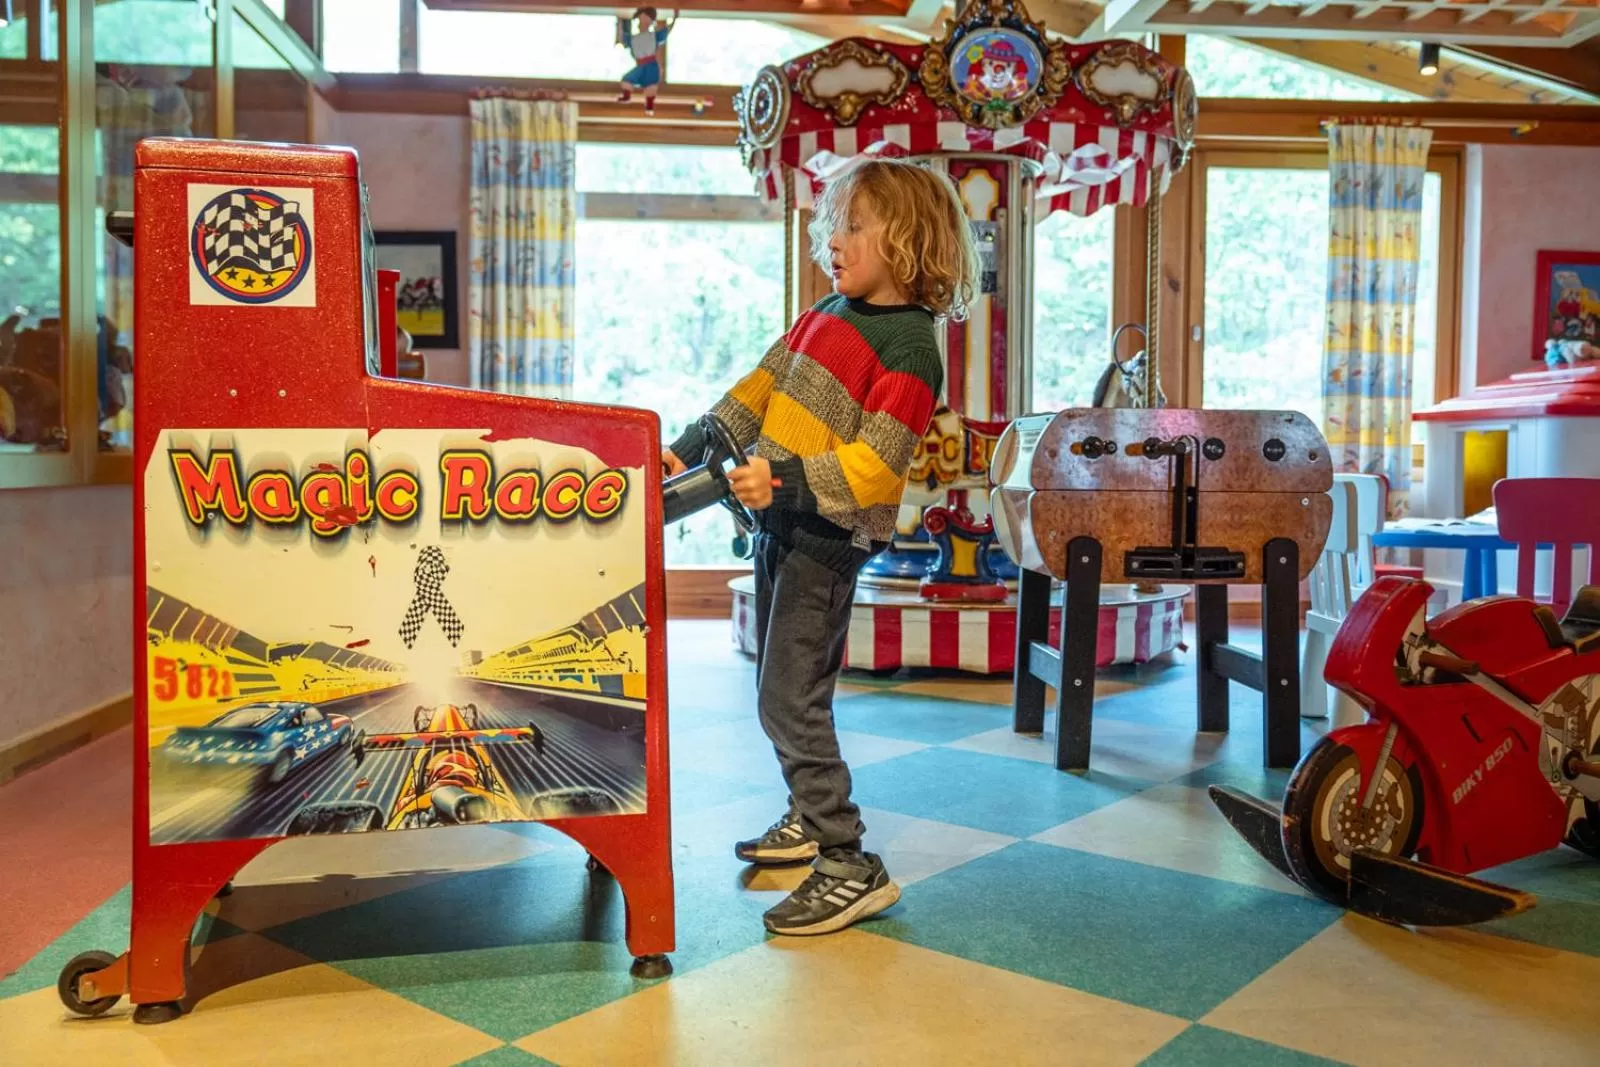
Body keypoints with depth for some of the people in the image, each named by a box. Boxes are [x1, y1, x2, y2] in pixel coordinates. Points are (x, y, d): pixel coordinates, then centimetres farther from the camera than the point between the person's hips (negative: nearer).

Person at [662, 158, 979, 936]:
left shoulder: (908, 348, -15)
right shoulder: (830, 313, 12)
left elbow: (874, 463, -22)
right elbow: (759, 388, 15)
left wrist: (786, 483, -32)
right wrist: (691, 449, 8)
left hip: (827, 537, -9)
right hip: (780, 520, 9)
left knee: (791, 700, -9)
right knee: (781, 690, 18)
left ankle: (850, 868, 0)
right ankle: (809, 819, 36)